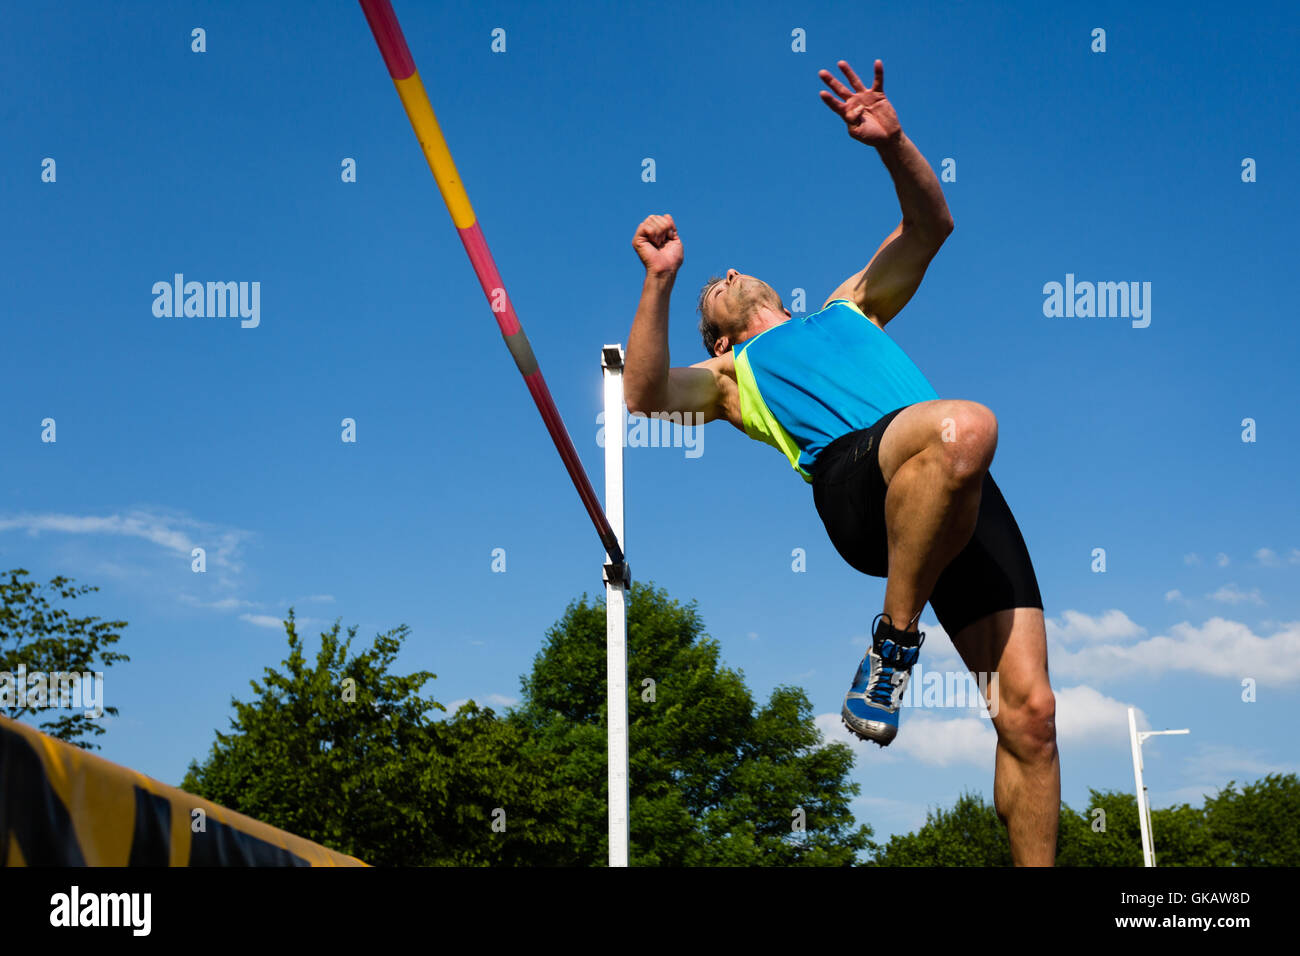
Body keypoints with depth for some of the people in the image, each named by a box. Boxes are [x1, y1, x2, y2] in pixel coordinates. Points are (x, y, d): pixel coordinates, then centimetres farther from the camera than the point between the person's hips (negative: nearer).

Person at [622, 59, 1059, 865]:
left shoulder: (848, 309, 38)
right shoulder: (731, 374, 30)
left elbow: (930, 227, 29)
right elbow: (645, 396, 10)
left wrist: (893, 144, 12)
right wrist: (661, 282, 2)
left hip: (965, 496, 3)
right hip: (853, 472, -3)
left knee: (1029, 710, -11)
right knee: (966, 424, -39)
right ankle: (895, 640, -24)